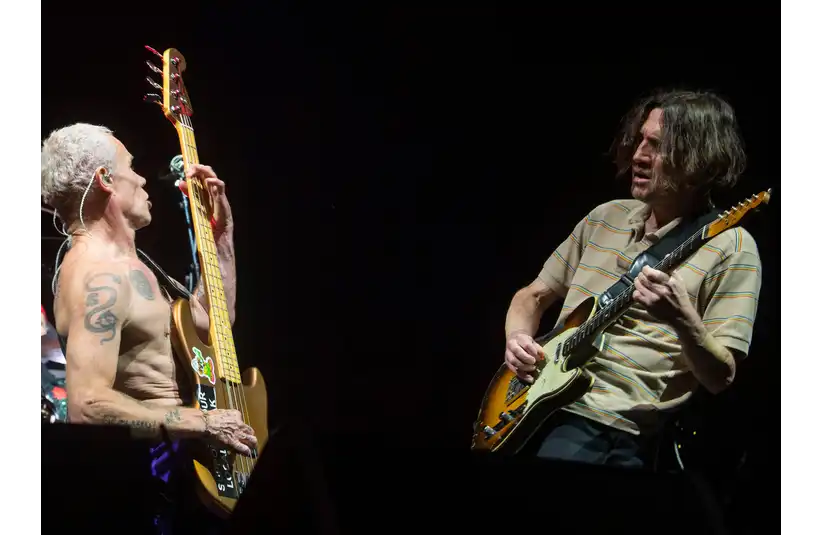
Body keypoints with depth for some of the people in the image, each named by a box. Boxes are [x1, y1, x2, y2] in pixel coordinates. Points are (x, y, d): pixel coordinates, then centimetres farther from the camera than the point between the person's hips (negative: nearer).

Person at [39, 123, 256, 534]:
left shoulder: (117, 265, 15)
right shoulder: (100, 274, -18)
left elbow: (211, 321, 24)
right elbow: (87, 406, -29)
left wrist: (221, 231, 17)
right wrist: (203, 424, -22)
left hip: (179, 460, 10)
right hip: (153, 474, -10)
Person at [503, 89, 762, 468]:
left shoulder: (730, 247, -4)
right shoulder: (606, 217, 14)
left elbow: (721, 377, -8)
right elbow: (533, 296, 22)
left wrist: (682, 318, -26)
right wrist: (517, 337, 1)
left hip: (612, 425, -6)